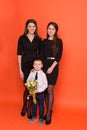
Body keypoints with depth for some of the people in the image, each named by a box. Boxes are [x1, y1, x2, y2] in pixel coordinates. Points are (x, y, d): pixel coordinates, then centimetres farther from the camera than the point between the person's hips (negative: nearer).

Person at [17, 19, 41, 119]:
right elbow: (19, 54, -2)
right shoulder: (22, 38, -2)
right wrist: (20, 69, -5)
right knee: (27, 87, 0)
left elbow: (40, 54, 9)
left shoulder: (38, 39, 5)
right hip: (25, 66, -2)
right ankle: (24, 106, 27)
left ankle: (29, 109, 22)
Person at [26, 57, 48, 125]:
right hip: (32, 92, 3)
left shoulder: (43, 74, -13)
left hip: (40, 93, -3)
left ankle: (41, 118, 28)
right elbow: (28, 82, 2)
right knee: (33, 105, 17)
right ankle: (34, 117, 38)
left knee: (41, 106, 9)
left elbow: (45, 84, -14)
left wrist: (38, 90, -20)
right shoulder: (31, 73, -4)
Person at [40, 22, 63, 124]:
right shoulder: (44, 41, 11)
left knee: (50, 90, -7)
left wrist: (52, 67, -14)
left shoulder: (59, 41, 0)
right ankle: (48, 111, 21)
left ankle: (48, 115, 2)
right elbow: (41, 55, 7)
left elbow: (59, 56, -6)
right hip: (44, 66, 4)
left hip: (53, 67, -4)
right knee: (45, 90, 6)